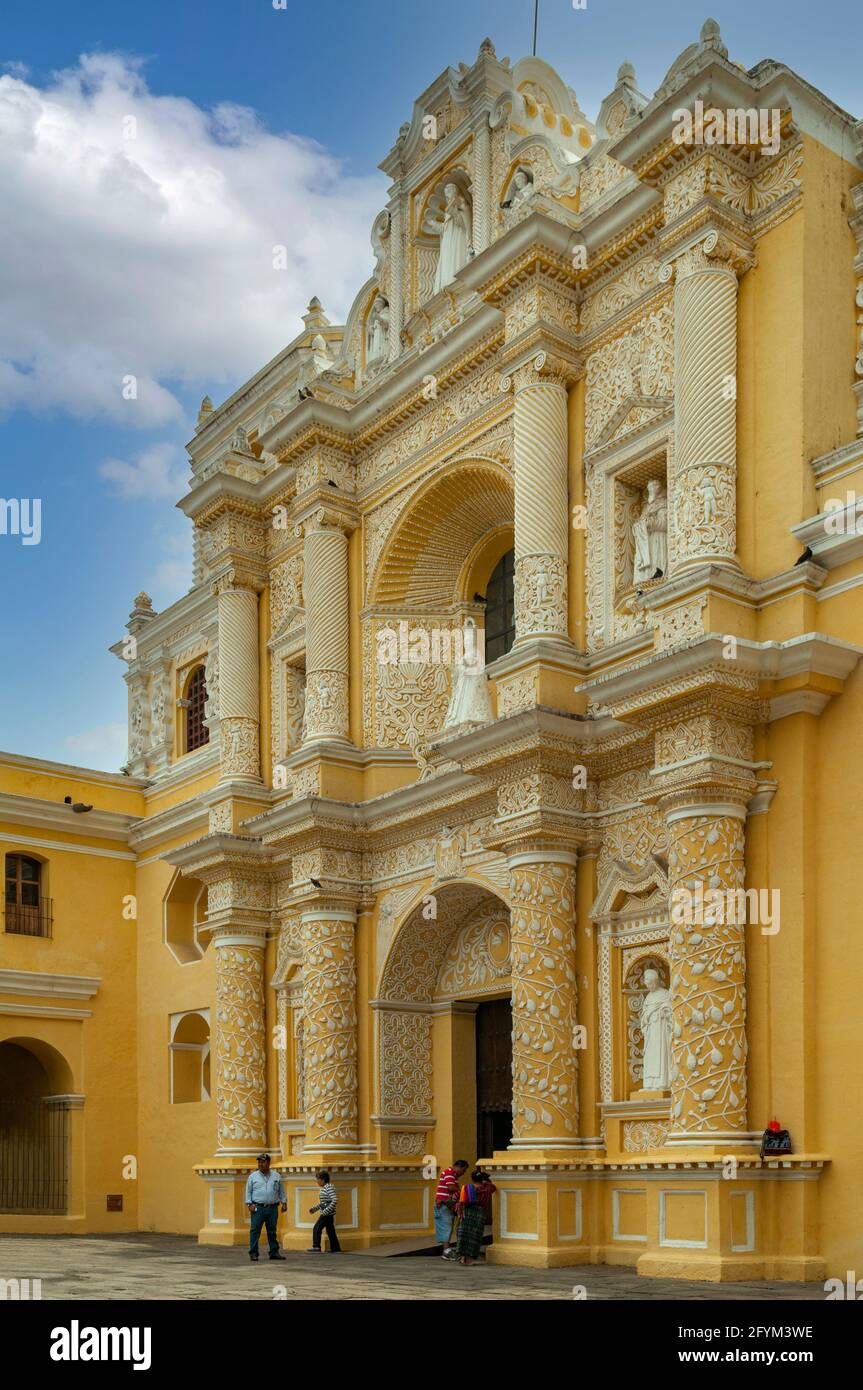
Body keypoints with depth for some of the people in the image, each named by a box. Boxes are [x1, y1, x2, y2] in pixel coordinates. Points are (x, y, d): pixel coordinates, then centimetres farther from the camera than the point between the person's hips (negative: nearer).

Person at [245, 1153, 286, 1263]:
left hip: (272, 1208, 2)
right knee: (255, 1230, -6)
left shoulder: (276, 1176, 11)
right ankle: (253, 1253, -1)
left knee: (272, 1231, 6)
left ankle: (274, 1252, 12)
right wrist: (249, 1204, -5)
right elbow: (248, 1191, 5)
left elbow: (281, 1191, 15)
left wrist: (284, 1202, 8)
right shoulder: (253, 1176, 6)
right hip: (258, 1208, -2)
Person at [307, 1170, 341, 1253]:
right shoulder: (324, 1188, 14)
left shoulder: (329, 1188, -16)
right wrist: (314, 1209, 20)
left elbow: (334, 1200, -25)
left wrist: (326, 1211, -26)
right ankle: (336, 1249, 16)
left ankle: (316, 1248, -5)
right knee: (330, 1231, 12)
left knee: (317, 1229, -8)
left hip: (327, 1214, -10)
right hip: (328, 1214, 10)